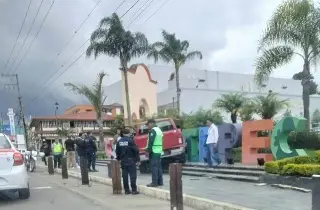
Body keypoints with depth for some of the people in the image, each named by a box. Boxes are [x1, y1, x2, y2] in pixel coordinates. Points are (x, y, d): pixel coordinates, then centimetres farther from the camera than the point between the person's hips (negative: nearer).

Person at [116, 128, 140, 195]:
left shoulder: (119, 141, 5)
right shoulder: (130, 140, -11)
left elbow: (117, 152, 11)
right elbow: (136, 150, -13)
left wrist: (119, 159, 23)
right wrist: (137, 160, -6)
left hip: (123, 161, 5)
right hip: (131, 161, -5)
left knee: (125, 176, 9)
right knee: (133, 175, -1)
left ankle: (126, 190, 12)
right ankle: (134, 190, -1)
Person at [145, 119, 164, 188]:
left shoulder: (153, 130, -11)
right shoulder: (159, 130, 19)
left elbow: (150, 141, -19)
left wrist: (148, 151, -15)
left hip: (154, 151, -9)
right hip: (159, 151, 9)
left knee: (154, 167, -8)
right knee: (158, 167, 12)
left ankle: (154, 182, -7)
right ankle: (160, 182, 15)